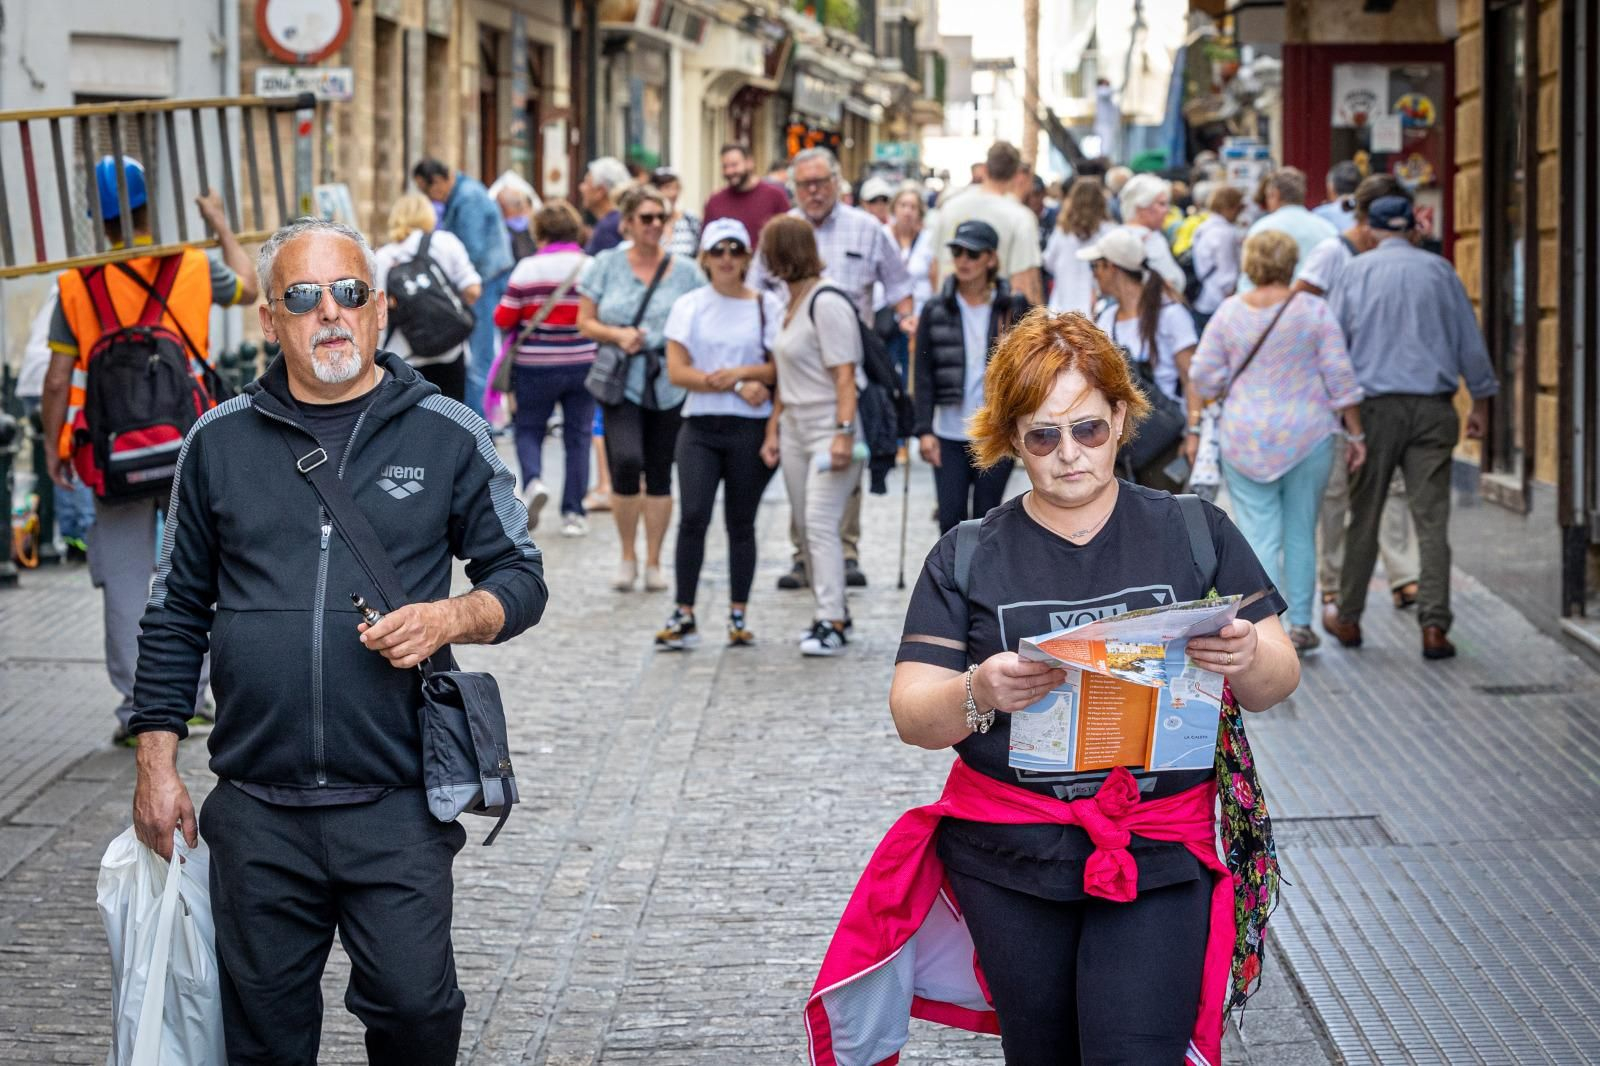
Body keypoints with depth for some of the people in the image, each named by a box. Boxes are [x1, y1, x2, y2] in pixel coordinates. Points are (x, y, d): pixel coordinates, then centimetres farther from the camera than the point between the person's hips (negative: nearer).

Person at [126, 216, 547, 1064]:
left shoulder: (448, 436, 3)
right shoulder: (219, 442, 7)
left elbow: (521, 577, 8)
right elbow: (175, 613, 13)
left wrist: (448, 619, -14)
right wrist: (156, 764, 8)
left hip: (397, 803, -1)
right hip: (254, 805, 2)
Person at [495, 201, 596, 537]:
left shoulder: (528, 269, -9)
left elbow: (503, 319, -6)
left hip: (535, 365, -1)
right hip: (583, 364, 1)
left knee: (529, 429, 14)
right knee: (578, 436, 9)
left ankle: (533, 481, -13)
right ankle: (573, 512, 9)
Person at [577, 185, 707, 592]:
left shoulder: (685, 270, 5)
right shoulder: (606, 265, 4)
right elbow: (585, 323, 6)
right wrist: (618, 334, -12)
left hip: (668, 385, 2)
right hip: (621, 382, -2)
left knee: (660, 474, 7)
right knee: (626, 461, -20)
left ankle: (653, 561, 19)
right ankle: (628, 555, -2)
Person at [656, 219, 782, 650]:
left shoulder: (768, 306, 4)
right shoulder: (689, 306, 6)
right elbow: (677, 370, -3)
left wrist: (740, 372, -14)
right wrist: (738, 386, -10)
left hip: (750, 429, 0)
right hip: (700, 426, 0)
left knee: (741, 522, 5)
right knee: (694, 516, -12)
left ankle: (738, 615, 13)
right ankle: (684, 616, -7)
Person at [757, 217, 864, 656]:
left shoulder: (826, 302, -13)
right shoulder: (790, 303, 14)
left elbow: (845, 373, -18)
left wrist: (844, 433, -25)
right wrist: (773, 429, 16)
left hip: (829, 429, -9)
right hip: (795, 430, 9)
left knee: (820, 524, -15)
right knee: (805, 526, 10)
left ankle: (831, 624, -16)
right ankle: (833, 610, 20)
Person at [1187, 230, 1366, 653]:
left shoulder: (1229, 312, 0)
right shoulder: (1314, 311, -4)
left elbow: (1203, 376, 0)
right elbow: (1340, 378, -3)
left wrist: (1195, 428, 14)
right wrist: (1355, 435, 3)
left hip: (1243, 441, 0)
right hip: (1307, 435, 0)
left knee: (1258, 535, 1)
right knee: (1301, 533, 12)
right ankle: (1300, 623, 17)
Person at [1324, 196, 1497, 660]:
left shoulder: (1355, 271, 3)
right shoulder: (1439, 269, 6)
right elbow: (1469, 340, 9)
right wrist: (1481, 401, 17)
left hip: (1375, 406, 0)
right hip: (1433, 408, 0)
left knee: (1363, 517, 9)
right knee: (1432, 520, -2)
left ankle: (1347, 617, 18)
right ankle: (1434, 625, -8)